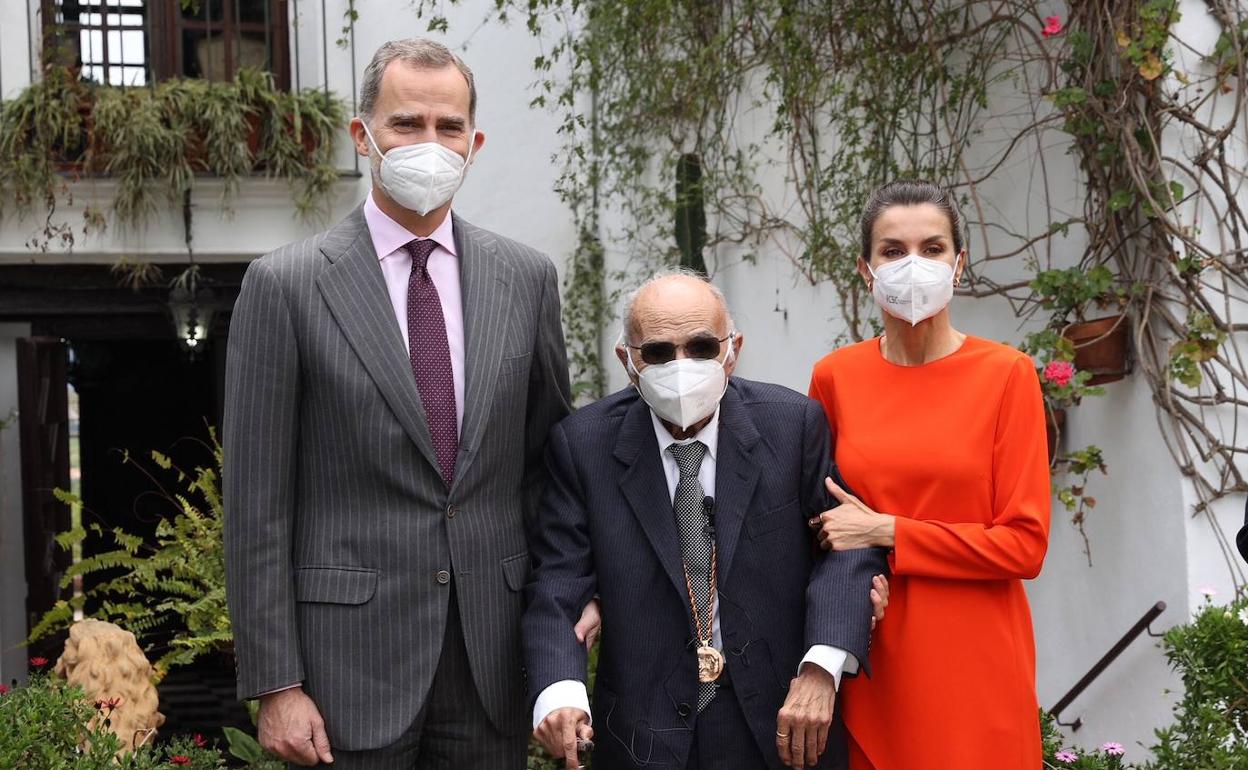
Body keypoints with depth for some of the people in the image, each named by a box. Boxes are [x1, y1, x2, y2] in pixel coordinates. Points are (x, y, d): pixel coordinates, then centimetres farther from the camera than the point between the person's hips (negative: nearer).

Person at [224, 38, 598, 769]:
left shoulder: (526, 276, 5)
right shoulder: (285, 284, -5)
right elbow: (257, 505, -5)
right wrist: (276, 684, -8)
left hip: (494, 659, 3)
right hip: (352, 652, -3)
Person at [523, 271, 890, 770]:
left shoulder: (794, 425, -7)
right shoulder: (583, 445, -7)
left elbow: (847, 539, -8)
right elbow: (558, 583, -9)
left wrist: (821, 668, -24)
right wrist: (558, 692, -28)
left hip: (783, 721, 1)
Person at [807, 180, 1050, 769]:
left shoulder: (1007, 374, -6)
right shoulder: (834, 377, 3)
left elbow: (1025, 545, -9)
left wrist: (884, 532, -12)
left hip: (972, 664, -2)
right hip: (866, 661, 2)